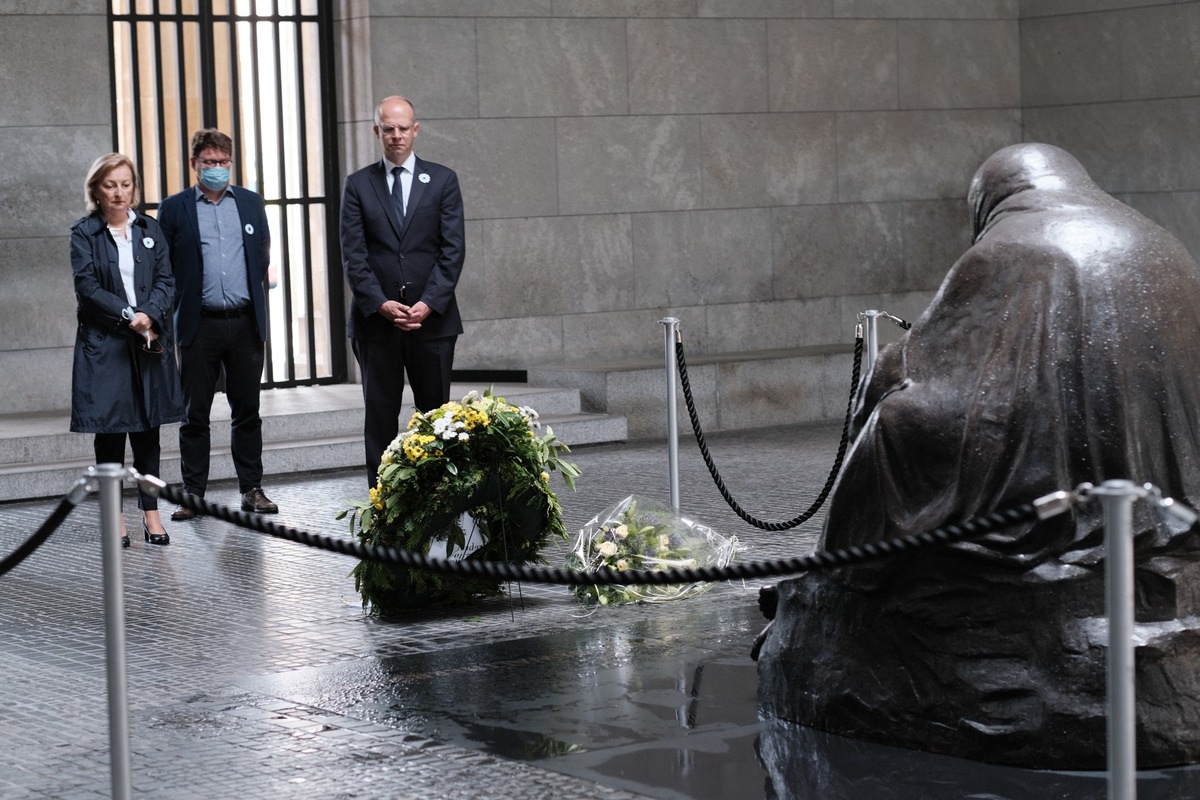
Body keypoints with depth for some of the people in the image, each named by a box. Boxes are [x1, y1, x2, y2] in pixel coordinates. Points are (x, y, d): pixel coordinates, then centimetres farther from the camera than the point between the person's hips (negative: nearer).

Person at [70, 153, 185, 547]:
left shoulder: (150, 230, 10)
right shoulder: (84, 234, 0)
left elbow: (166, 281, 3)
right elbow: (88, 287, -9)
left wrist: (150, 315, -14)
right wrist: (129, 316, -18)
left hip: (150, 343, 3)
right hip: (103, 345, -3)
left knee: (148, 433, 6)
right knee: (109, 433, 1)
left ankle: (151, 514, 12)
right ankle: (116, 518, 8)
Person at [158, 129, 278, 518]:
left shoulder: (251, 203, 10)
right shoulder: (174, 209, 1)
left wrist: (252, 290, 10)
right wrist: (183, 301, 0)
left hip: (245, 323, 2)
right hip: (200, 325, -2)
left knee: (247, 410, 7)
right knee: (195, 414, 3)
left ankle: (252, 489, 13)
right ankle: (193, 494, 8)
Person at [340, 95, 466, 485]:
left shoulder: (442, 180, 6)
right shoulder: (358, 185, 7)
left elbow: (453, 249, 0)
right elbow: (353, 255, 0)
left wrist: (429, 303, -11)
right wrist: (381, 304, -12)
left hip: (433, 317, 0)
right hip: (376, 319, 0)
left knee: (435, 413, 3)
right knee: (380, 415, 1)